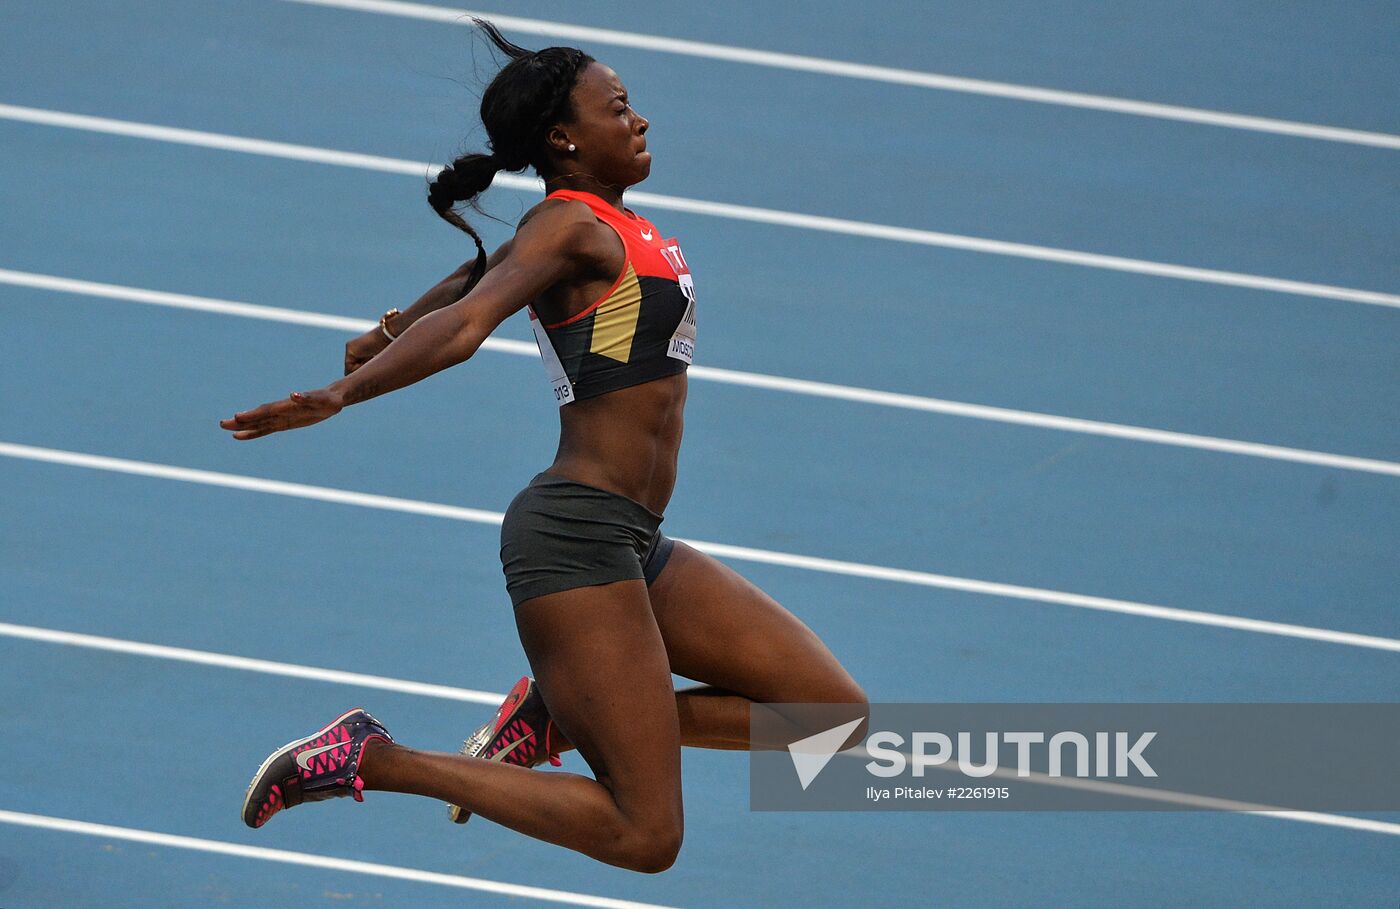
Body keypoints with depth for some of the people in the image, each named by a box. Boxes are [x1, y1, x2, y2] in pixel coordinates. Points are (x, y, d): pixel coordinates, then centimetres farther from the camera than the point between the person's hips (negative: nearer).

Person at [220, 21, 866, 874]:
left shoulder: (608, 223, 16)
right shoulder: (572, 226, -11)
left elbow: (488, 269, 33)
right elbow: (466, 324, -26)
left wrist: (393, 332, 50)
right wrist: (340, 395, -40)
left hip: (633, 546, 9)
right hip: (576, 537, -9)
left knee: (834, 711, 6)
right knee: (645, 837, -13)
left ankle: (557, 716, 7)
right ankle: (375, 759, -7)